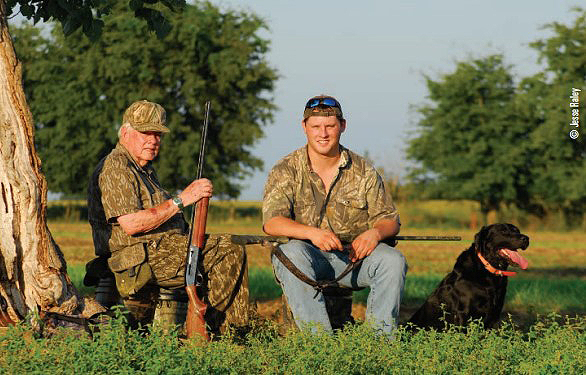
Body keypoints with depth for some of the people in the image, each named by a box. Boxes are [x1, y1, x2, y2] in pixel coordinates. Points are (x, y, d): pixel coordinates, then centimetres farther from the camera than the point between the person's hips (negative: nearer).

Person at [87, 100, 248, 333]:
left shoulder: (145, 169, 22)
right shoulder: (115, 168, -12)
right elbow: (131, 224, -23)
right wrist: (180, 200, -21)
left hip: (164, 248, 10)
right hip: (142, 259, -10)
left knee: (232, 250, 5)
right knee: (225, 256, -16)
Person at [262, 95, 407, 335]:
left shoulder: (363, 171, 8)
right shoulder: (286, 171, 1)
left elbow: (390, 219, 9)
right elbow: (271, 222, -13)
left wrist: (375, 232, -17)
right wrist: (312, 232, -31)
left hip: (353, 254, 2)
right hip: (308, 253, -2)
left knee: (393, 260, -25)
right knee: (293, 253, -36)